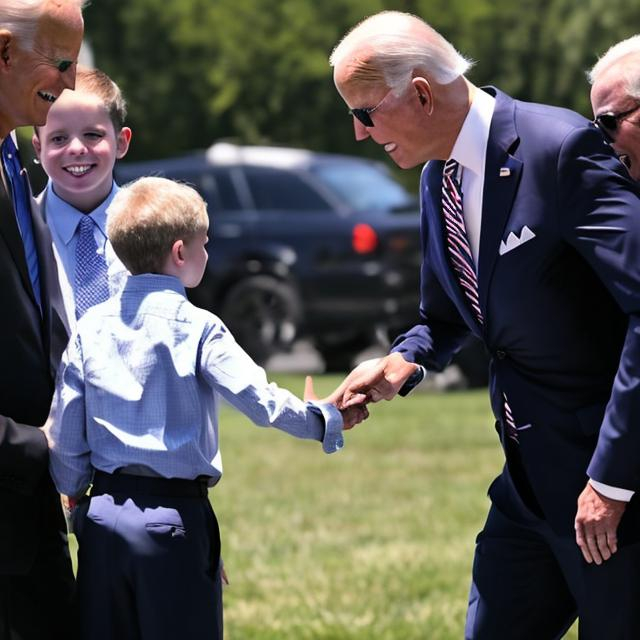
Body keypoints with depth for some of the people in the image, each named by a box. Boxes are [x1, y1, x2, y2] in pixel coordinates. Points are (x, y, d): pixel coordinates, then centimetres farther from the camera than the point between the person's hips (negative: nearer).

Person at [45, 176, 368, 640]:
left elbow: (65, 433, 6)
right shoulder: (196, 328, -9)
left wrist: (75, 495, 20)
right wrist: (328, 419, 2)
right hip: (175, 519, -4)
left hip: (103, 515, 4)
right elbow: (262, 401, -13)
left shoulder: (91, 327, 4)